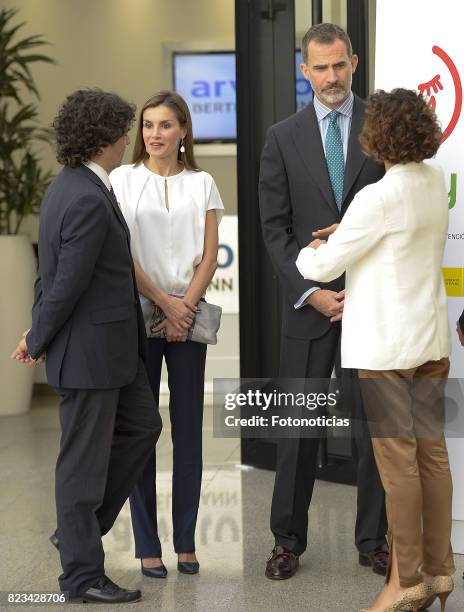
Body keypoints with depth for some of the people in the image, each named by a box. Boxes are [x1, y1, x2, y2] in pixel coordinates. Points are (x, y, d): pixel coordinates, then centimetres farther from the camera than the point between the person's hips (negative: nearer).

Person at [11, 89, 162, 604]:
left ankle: (79, 529, 28)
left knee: (141, 427, 20)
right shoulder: (89, 200, -23)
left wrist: (39, 333, 15)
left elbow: (53, 272, 14)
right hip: (88, 349, -10)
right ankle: (82, 573, 15)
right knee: (84, 459, 2)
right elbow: (67, 284, -21)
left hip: (111, 347, 10)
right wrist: (38, 343, -9)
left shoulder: (68, 187, 10)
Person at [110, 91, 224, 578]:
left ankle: (186, 542, 11)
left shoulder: (202, 184, 8)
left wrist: (186, 305, -9)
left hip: (188, 316, 2)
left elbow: (209, 255, 4)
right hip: (137, 314, -2)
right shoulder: (123, 180, 2)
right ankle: (147, 546, 6)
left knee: (188, 428, 3)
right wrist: (165, 302, -10)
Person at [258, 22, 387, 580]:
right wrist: (310, 292, -9)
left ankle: (373, 540, 17)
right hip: (309, 300, 0)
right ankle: (288, 540, 15)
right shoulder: (283, 138, 4)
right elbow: (274, 227, 2)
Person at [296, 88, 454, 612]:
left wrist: (301, 255, 9)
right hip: (431, 338, 8)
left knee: (398, 461, 0)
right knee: (432, 453, 12)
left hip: (387, 347, -7)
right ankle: (439, 569, 21)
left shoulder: (379, 198, -20)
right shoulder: (435, 182, 3)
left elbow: (325, 266, -13)